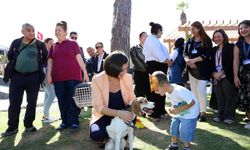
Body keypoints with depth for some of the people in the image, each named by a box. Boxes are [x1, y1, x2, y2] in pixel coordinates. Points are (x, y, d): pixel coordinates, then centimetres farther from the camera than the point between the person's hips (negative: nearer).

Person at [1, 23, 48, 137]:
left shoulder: (40, 45, 2)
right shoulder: (16, 42, 5)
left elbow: (45, 58, 15)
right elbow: (10, 56, 16)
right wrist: (15, 65, 12)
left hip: (34, 77, 0)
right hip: (17, 76, 1)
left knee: (32, 102, 6)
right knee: (14, 102, 1)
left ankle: (29, 124, 20)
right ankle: (12, 127, 11)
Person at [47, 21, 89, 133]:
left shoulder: (73, 44, 7)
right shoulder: (53, 46, 16)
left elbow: (79, 59, 3)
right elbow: (50, 61, 14)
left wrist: (85, 73, -3)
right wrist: (48, 75, 0)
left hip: (73, 77, -3)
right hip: (58, 78, 4)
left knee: (73, 100, -4)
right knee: (62, 101, 6)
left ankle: (74, 122, 2)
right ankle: (65, 122, 17)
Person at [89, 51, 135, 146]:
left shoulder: (128, 78, -10)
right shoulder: (97, 80, -20)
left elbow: (131, 99, 1)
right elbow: (99, 107, -22)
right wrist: (118, 113, -37)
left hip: (123, 113, 3)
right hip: (104, 115, -2)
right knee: (96, 134, -32)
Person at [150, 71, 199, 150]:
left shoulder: (179, 91, -36)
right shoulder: (167, 91, -10)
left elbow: (192, 102, -29)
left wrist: (178, 110, -29)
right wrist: (173, 108, -13)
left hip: (190, 114, -8)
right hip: (179, 113, 8)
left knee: (185, 132, -2)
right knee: (173, 129, 14)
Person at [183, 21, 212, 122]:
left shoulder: (207, 40, -2)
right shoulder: (189, 41, 13)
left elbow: (207, 55, -11)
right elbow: (185, 53, 8)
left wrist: (194, 60, -19)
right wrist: (188, 60, -13)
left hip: (203, 69, -5)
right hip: (191, 69, 5)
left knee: (201, 90, -12)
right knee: (194, 91, 5)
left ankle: (203, 113, -1)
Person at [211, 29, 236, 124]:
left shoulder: (230, 47, -1)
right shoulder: (214, 49, 17)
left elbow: (231, 62, -10)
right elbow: (212, 63, 13)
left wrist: (221, 72, -16)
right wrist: (214, 73, -4)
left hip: (227, 76, -5)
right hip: (216, 77, 5)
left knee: (229, 97, 0)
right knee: (219, 97, 7)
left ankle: (229, 116, 9)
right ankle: (221, 115, 16)